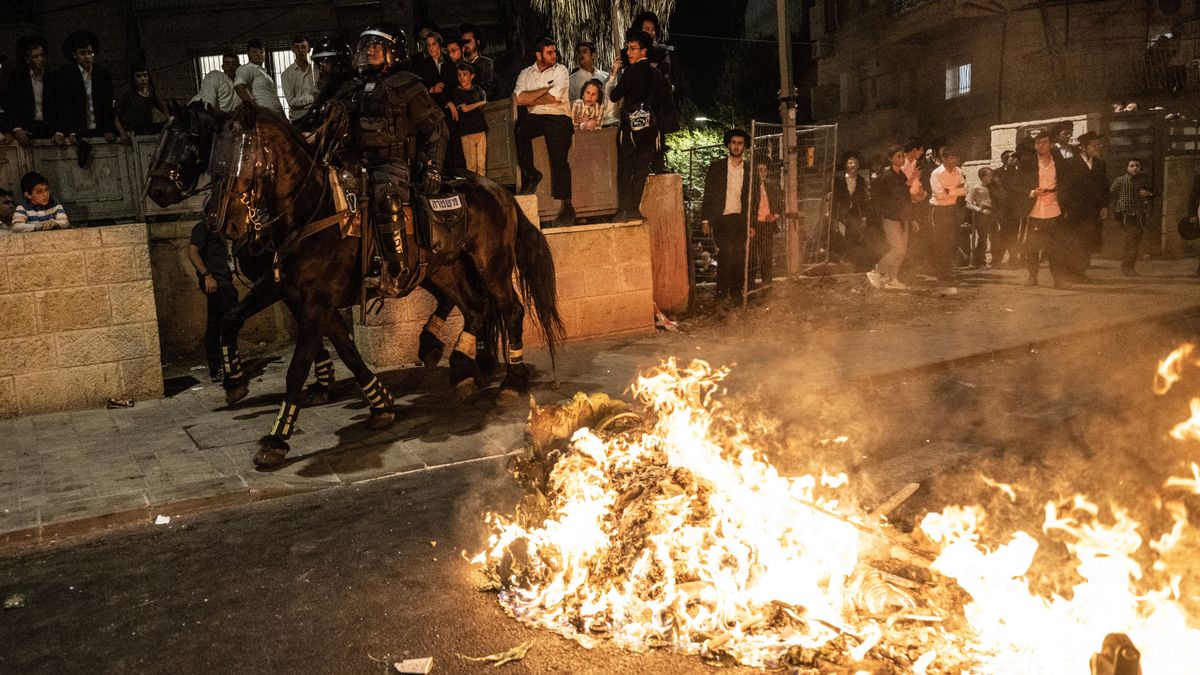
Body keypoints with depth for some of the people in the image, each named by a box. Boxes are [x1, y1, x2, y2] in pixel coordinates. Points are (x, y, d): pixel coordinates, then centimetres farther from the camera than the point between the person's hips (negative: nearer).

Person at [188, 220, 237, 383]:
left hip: (220, 281, 9)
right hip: (215, 280, -9)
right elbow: (192, 252, -15)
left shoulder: (215, 230, 24)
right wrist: (207, 275, -24)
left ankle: (215, 371, 10)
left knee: (214, 325, 8)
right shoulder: (203, 227, -4)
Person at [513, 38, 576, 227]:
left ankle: (567, 207, -13)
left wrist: (530, 99, 1)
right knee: (519, 130, -31)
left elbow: (553, 98, -9)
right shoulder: (526, 73, 13)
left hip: (558, 117, -2)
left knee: (559, 160, -15)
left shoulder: (560, 71, 5)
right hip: (535, 118, 3)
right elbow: (519, 98, -4)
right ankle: (530, 174, -13)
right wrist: (544, 90, -6)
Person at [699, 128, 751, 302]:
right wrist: (705, 220, -3)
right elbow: (707, 196, 3)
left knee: (740, 256, -2)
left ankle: (736, 291, 10)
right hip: (721, 219, -2)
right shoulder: (716, 167, 4)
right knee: (726, 253, -15)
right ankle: (722, 292, -4)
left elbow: (752, 199, 12)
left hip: (740, 220, 3)